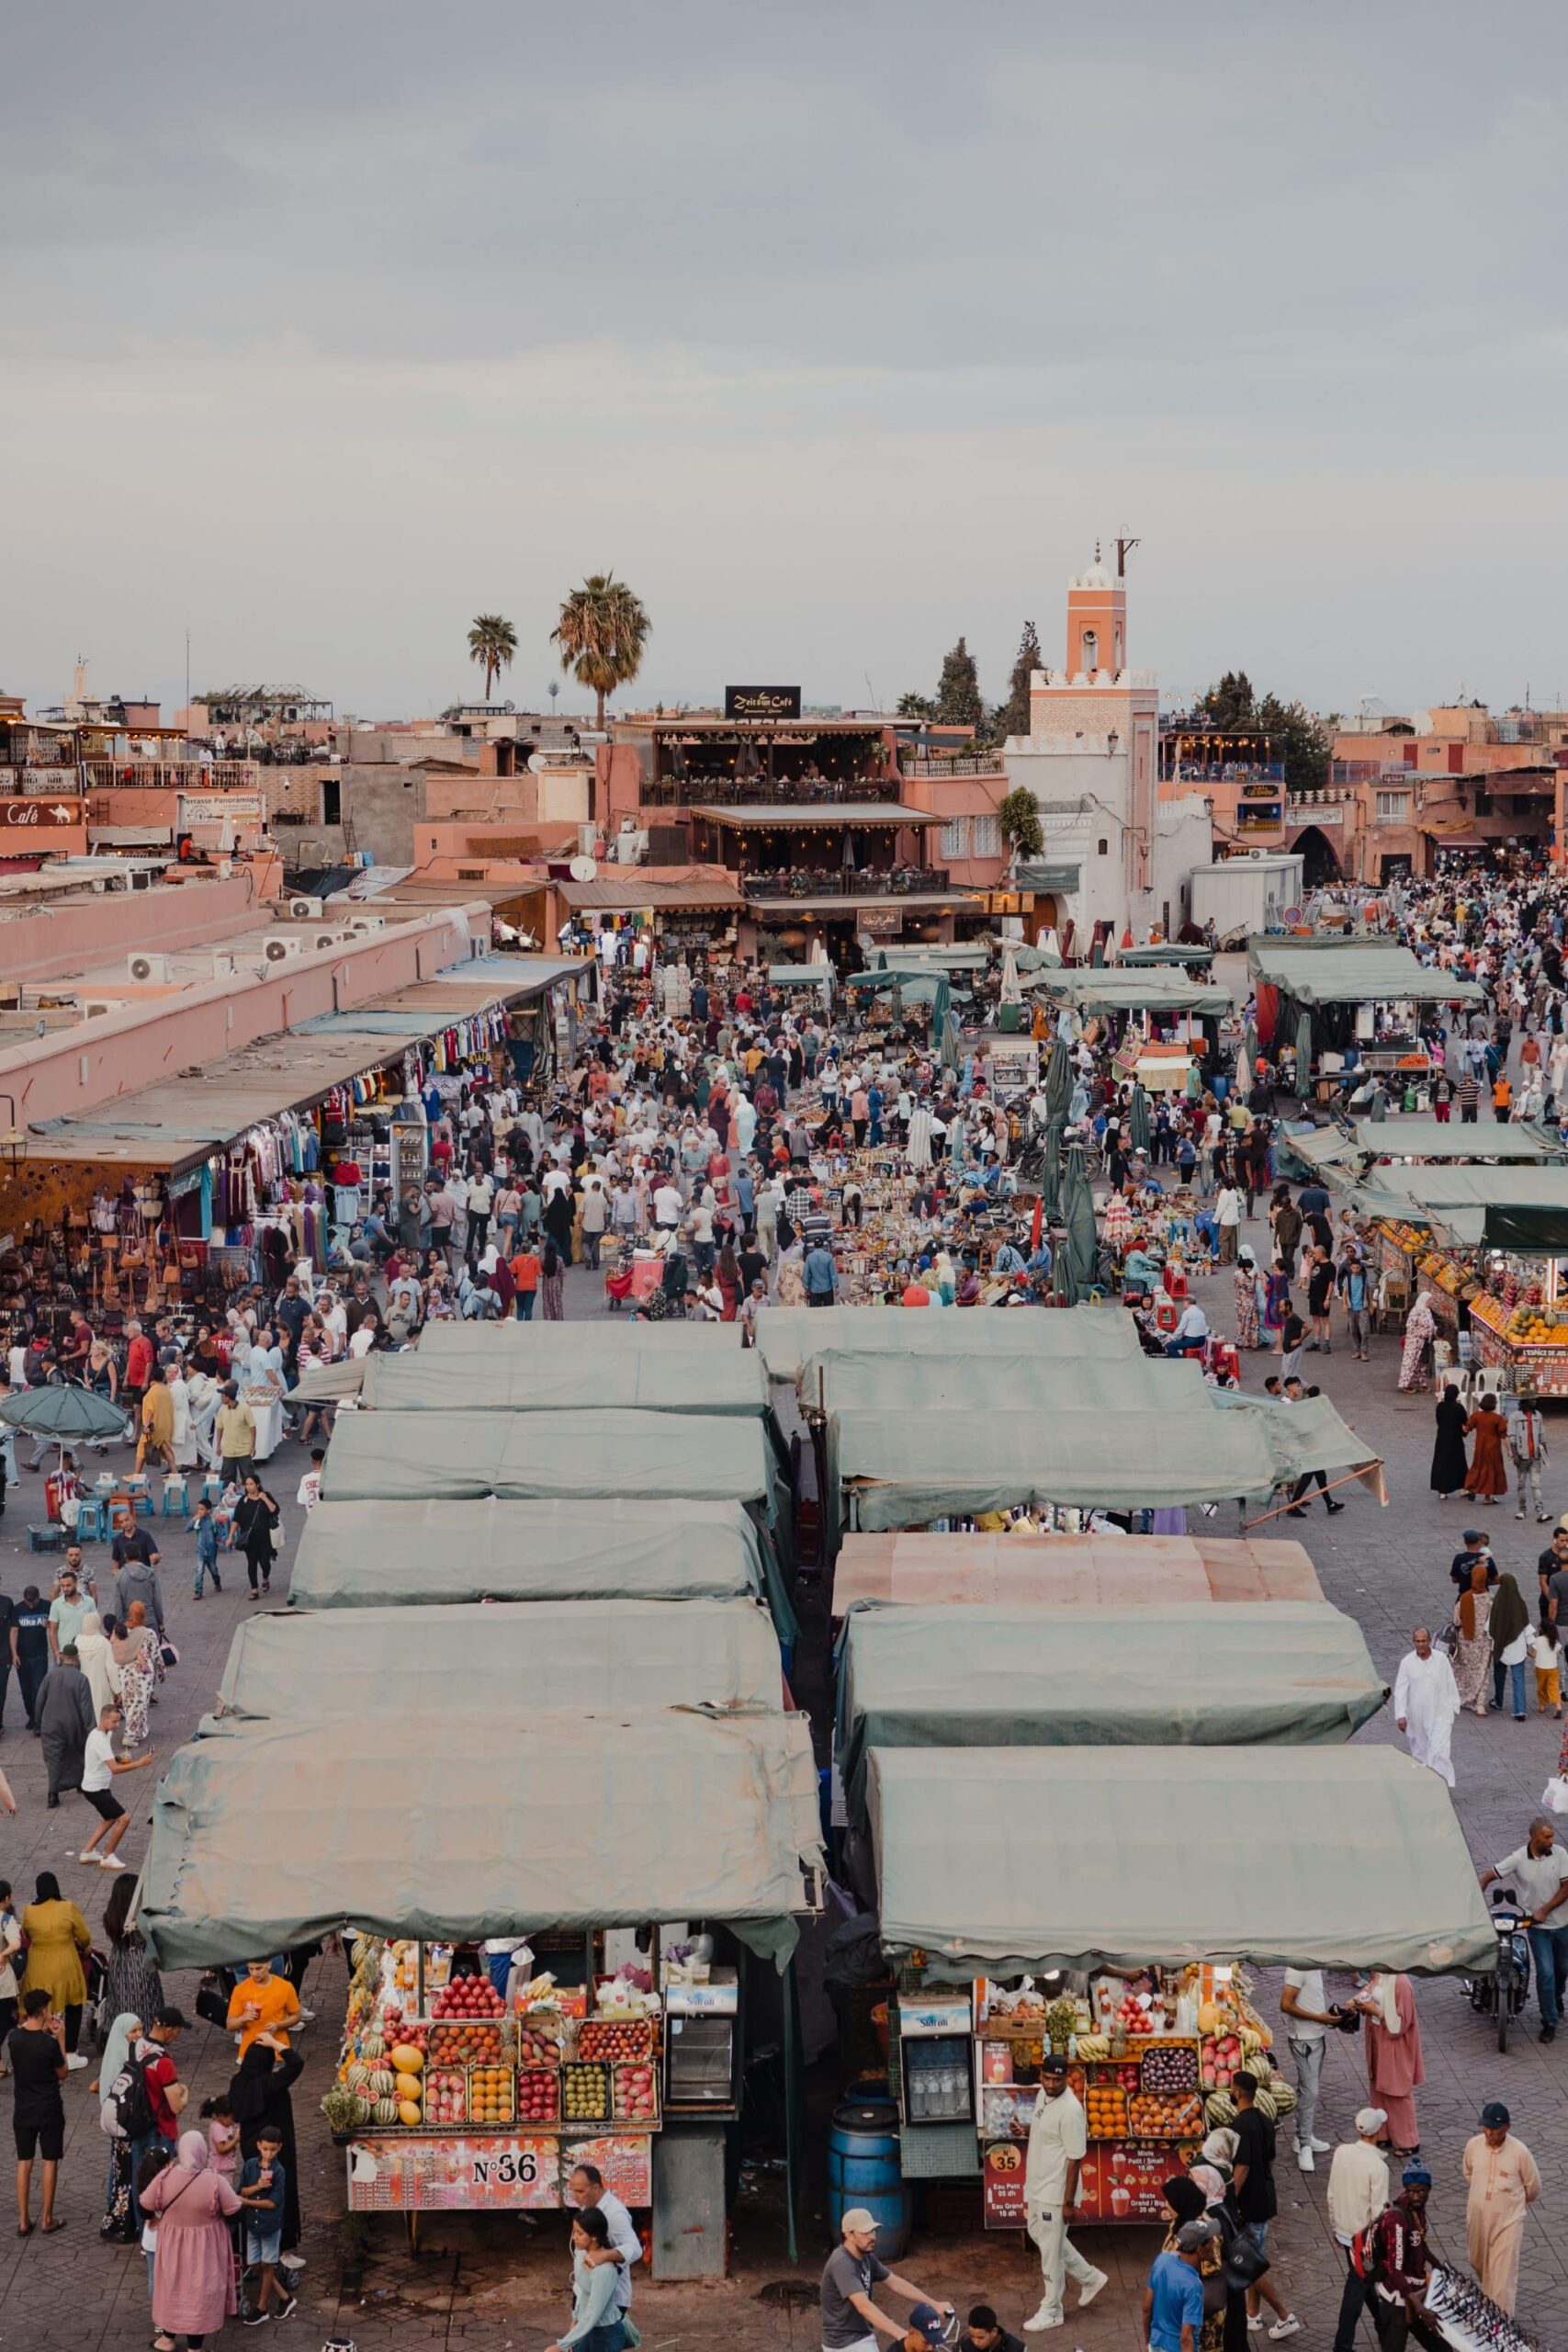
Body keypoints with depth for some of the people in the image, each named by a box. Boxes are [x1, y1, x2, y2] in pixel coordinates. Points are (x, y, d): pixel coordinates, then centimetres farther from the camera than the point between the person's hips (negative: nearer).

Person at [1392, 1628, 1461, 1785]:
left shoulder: (1441, 1659, -3)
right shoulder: (1407, 1662, -4)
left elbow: (1451, 1685, 5)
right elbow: (1400, 1690, -4)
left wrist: (1454, 1709, 8)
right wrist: (1401, 1715, -11)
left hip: (1440, 1714, -1)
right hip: (1417, 1716, 1)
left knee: (1439, 1751, -11)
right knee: (1420, 1751, 12)